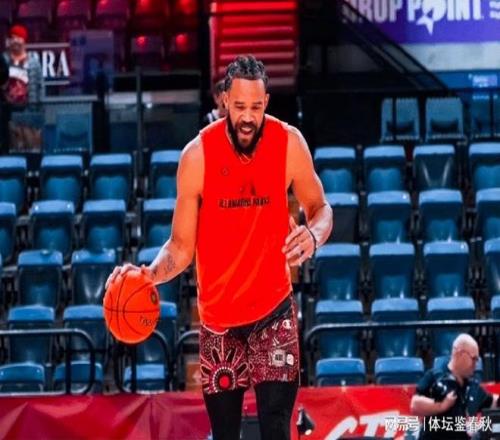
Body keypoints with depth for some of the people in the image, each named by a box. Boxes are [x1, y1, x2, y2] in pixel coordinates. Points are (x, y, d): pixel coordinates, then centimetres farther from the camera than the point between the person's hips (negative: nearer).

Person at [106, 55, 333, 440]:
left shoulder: (289, 144, -9)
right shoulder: (197, 155, -12)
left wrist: (313, 234, -18)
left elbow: (320, 208, 6)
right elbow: (181, 247, -5)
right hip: (218, 315, 0)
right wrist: (148, 274, -26)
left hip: (274, 307, 0)